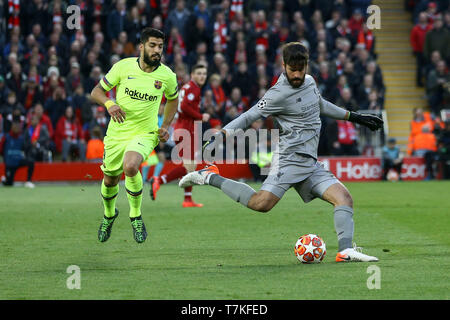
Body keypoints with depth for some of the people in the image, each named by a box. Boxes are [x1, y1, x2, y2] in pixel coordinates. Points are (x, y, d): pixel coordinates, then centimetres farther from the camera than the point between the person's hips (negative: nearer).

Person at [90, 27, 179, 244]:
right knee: (110, 180, 13)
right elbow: (96, 91, -1)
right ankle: (109, 214, 48)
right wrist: (109, 104, -22)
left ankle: (136, 216, -11)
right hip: (117, 133, 2)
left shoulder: (167, 76, -7)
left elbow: (172, 98, 15)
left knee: (130, 167, -31)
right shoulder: (123, 67, -10)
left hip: (145, 134, -2)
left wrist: (166, 126, 3)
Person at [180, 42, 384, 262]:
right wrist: (219, 135, -20)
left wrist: (355, 117, 39)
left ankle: (346, 251, -20)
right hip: (290, 158, -8)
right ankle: (210, 177, -9)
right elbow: (249, 116, -8)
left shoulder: (309, 82, 15)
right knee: (261, 203, -24)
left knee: (344, 198, -10)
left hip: (311, 164, 8)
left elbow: (321, 105, 35)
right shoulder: (279, 94, -10)